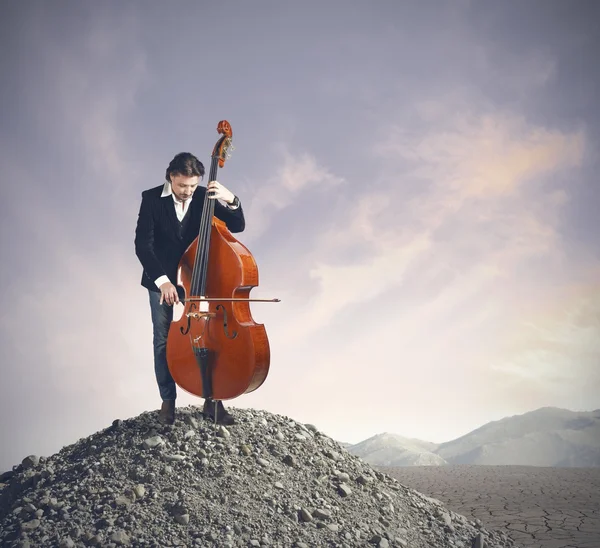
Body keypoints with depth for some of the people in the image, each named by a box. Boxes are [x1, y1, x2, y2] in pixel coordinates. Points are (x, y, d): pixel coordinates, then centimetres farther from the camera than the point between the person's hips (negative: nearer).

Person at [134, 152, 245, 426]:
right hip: (160, 279, -1)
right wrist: (162, 279, -28)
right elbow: (143, 245, -17)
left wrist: (231, 200, -29)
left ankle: (212, 400, 5)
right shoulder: (151, 199, -12)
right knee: (163, 340, 5)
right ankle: (168, 400, 18)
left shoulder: (204, 196, -7)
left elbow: (237, 226, -9)